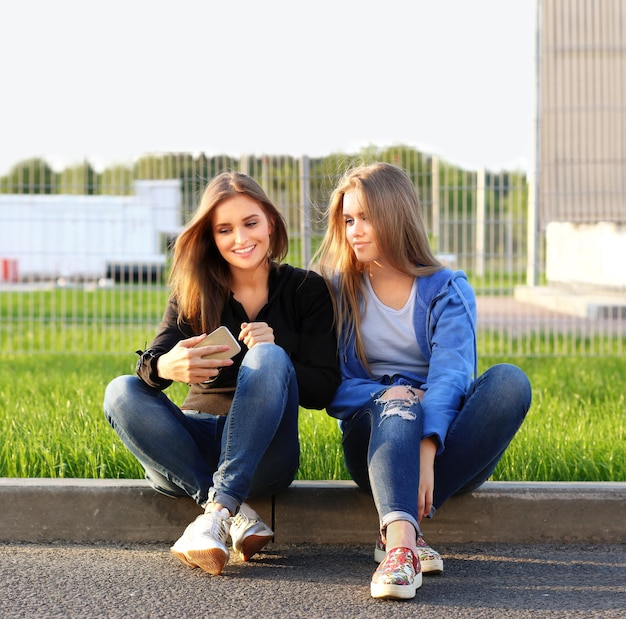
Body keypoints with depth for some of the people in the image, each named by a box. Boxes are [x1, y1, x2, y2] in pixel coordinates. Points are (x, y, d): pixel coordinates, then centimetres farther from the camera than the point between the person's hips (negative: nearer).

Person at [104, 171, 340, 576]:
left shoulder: (307, 290, 4)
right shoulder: (192, 292, 8)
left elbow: (323, 390, -1)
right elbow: (152, 362, -9)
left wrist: (272, 352, -20)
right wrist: (163, 368, -35)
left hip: (261, 453, -2)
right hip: (197, 445, 2)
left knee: (268, 358, -28)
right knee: (121, 393, -24)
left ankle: (217, 513, -37)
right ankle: (238, 517, -29)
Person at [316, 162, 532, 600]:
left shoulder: (448, 290, 2)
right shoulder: (339, 290, 7)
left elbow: (450, 375, -15)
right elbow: (331, 388, 0)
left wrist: (426, 452, -33)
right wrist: (384, 397, -22)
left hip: (447, 444, 1)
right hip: (374, 439, 0)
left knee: (510, 380, -27)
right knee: (397, 403, -34)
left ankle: (403, 525, -34)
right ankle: (402, 541, -59)